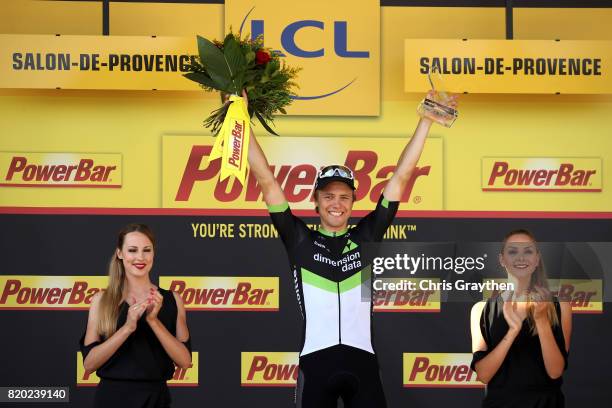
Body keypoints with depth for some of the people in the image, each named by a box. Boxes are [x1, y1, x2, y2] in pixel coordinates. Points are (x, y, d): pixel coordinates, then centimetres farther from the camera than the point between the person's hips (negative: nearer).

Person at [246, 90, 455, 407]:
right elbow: (266, 181, 6)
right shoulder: (299, 239, 10)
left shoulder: (367, 236, 14)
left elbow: (400, 178, 14)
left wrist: (426, 121, 13)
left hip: (361, 360, 1)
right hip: (316, 360, -1)